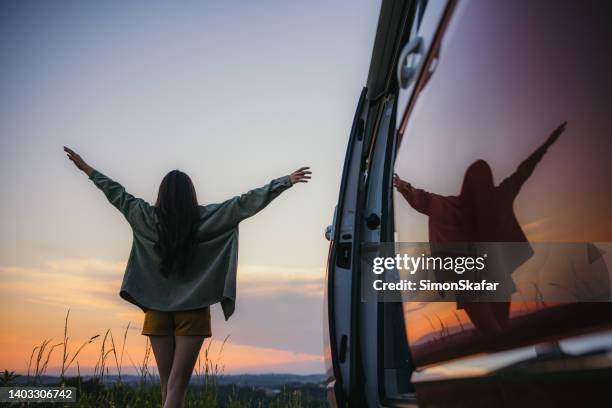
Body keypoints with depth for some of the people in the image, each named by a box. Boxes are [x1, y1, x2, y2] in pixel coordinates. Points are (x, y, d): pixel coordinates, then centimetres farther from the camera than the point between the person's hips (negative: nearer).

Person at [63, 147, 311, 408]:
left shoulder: (147, 217, 1)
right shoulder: (207, 218, -6)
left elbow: (117, 194, 12)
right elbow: (247, 202, -7)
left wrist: (86, 168, 26)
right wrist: (287, 181, -4)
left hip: (158, 309, 3)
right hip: (193, 310, -3)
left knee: (167, 384, 11)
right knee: (177, 384, -6)